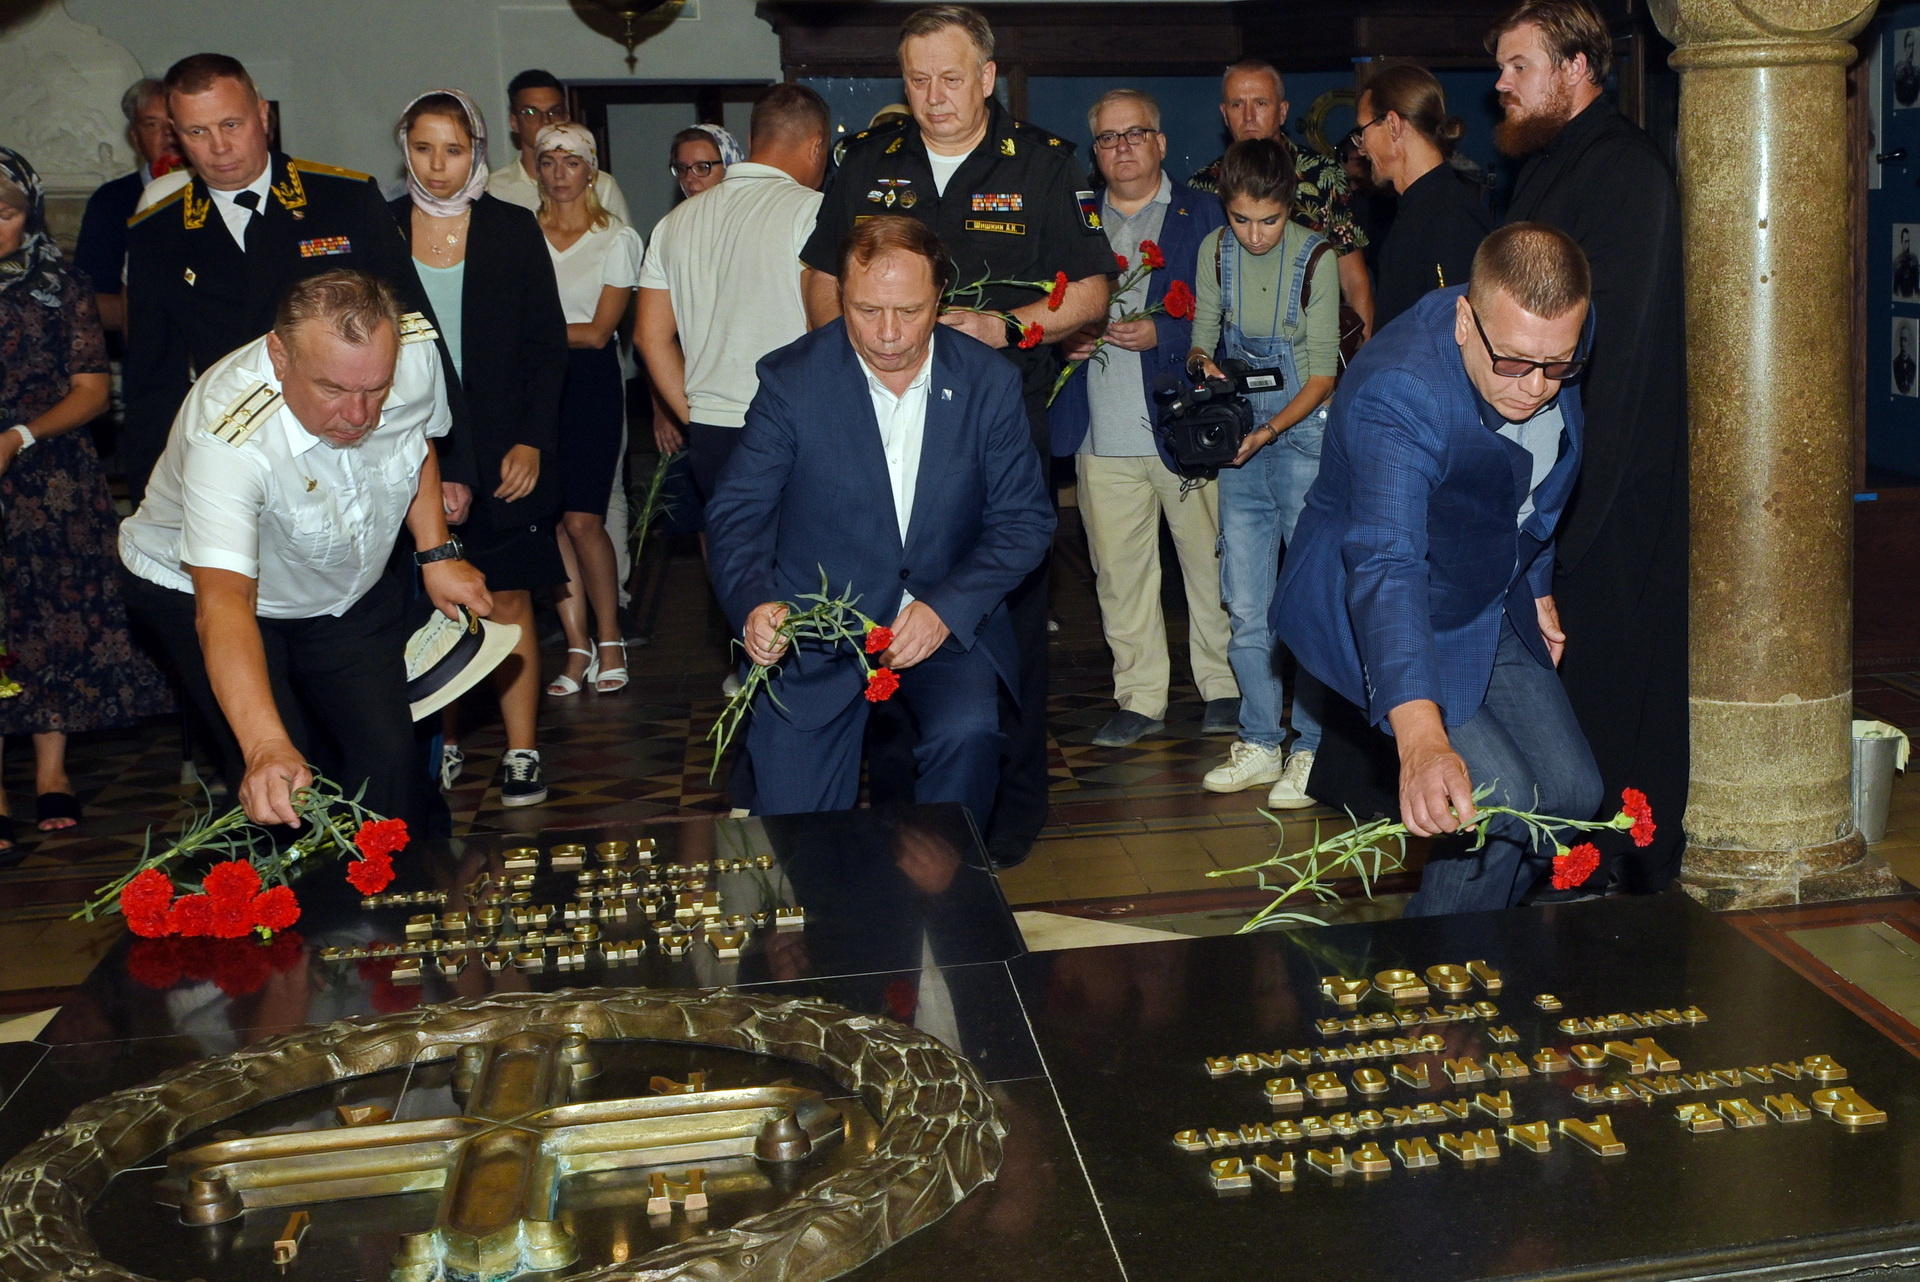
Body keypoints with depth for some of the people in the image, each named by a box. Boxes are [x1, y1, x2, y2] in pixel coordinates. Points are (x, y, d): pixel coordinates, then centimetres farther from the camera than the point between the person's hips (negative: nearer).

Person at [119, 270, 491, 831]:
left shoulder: (415, 349, -24)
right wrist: (267, 747, -63)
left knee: (390, 761, -8)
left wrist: (437, 553, -4)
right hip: (198, 589, -4)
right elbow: (223, 602, -50)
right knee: (278, 795, -18)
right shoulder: (228, 437, -40)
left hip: (352, 590, 4)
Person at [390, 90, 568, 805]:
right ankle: (444, 745, 16)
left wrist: (531, 442, -7)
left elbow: (547, 347, 2)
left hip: (503, 451, -1)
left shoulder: (513, 230, 4)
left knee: (507, 596, -1)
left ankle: (521, 751, 5)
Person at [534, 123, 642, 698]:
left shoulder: (618, 238, 2)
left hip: (590, 382, -3)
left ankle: (609, 640, 8)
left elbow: (598, 332, -4)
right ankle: (578, 646, 8)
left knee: (581, 520, -8)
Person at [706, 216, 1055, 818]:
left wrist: (947, 607, -17)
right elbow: (736, 512, -5)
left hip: (946, 622, 1)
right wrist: (753, 605, -26)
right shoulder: (790, 380, -7)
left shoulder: (990, 384, -4)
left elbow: (1023, 521, -1)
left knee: (968, 734, -29)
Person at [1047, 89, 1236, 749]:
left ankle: (1225, 687, 16)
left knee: (1209, 561, 2)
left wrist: (1162, 334, -14)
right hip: (1103, 434, 3)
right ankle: (1139, 698, 14)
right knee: (1118, 570, 4)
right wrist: (1066, 337, 0)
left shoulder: (1204, 216, 6)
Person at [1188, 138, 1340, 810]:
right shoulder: (1215, 252, 3)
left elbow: (1323, 375, -9)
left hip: (1304, 435, -4)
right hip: (1240, 440, 4)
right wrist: (1203, 364, -12)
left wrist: (1269, 431, -22)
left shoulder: (1316, 257, -9)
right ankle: (1260, 744, 17)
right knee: (1246, 605, 6)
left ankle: (1310, 750, 4)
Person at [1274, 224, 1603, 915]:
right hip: (1388, 613, -7)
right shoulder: (1396, 392, -35)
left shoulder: (1560, 337, -11)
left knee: (1573, 793, 4)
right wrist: (1422, 740, -60)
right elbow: (1386, 566, -49)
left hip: (1493, 604, 7)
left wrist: (1536, 587, 15)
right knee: (1501, 799, -19)